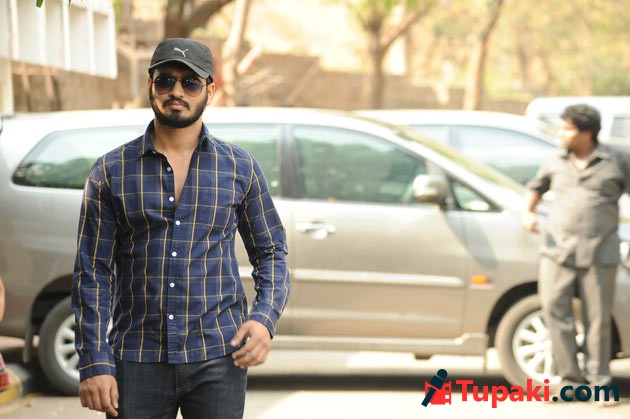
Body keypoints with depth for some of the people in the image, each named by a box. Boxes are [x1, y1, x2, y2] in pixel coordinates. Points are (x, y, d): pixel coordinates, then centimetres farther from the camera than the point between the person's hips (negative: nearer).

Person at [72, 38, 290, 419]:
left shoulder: (240, 168, 7)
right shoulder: (111, 172, 4)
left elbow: (271, 252, 12)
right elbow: (93, 273, 2)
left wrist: (265, 318, -7)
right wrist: (94, 363, -5)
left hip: (218, 359, 0)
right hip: (137, 360, 0)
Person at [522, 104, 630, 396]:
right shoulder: (555, 162, 11)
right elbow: (535, 187, 24)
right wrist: (528, 212, 6)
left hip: (599, 253, -2)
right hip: (558, 248, 2)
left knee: (598, 317, 1)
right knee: (553, 306, -11)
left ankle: (598, 380, 13)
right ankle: (570, 376, -1)